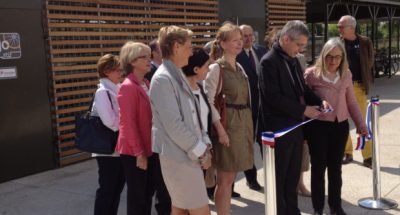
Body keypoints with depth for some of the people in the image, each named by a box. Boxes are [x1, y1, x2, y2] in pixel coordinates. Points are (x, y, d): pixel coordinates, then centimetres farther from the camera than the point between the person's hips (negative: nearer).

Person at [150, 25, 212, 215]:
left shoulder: (178, 74, 12)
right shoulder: (163, 79, -18)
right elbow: (174, 125, -21)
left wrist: (204, 143, 7)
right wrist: (200, 151, -14)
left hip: (187, 154, 9)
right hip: (179, 156, -9)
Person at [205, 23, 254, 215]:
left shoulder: (239, 68, 13)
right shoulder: (216, 68, -11)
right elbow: (208, 101, -16)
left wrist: (247, 124, 12)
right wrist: (220, 129, -20)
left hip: (243, 124, 8)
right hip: (227, 125, -7)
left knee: (229, 178, 14)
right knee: (225, 179, 0)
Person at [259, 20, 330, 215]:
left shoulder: (293, 60, 11)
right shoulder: (269, 61, -16)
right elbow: (274, 98, -22)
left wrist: (319, 101, 0)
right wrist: (303, 110, -20)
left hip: (295, 126, 8)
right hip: (279, 129, -8)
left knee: (293, 175, 18)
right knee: (279, 177, 6)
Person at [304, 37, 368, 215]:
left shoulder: (346, 75, 4)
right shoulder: (312, 74, -9)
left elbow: (351, 102, 11)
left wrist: (360, 123, 6)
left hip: (340, 126, 4)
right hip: (318, 126, -4)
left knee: (335, 167, 15)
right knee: (318, 167, 5)